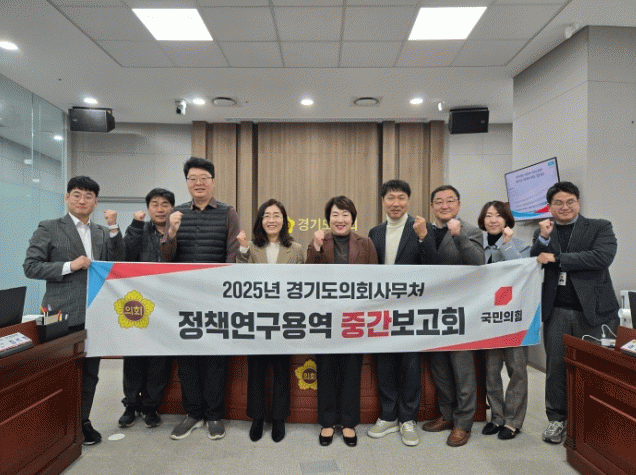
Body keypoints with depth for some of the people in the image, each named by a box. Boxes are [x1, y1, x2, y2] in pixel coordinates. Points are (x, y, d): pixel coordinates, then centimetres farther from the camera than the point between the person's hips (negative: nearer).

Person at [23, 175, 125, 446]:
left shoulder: (103, 233, 13)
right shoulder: (49, 229, 1)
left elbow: (117, 264, 1)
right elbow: (31, 267, -3)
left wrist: (113, 228, -6)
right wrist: (69, 266, -15)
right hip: (64, 315, -4)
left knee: (89, 373, 12)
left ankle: (82, 421, 27)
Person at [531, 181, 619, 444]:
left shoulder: (600, 228, 3)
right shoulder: (542, 232, 11)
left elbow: (603, 256, -15)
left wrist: (556, 258, -14)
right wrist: (543, 239, -11)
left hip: (593, 311, -2)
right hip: (556, 311, 2)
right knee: (556, 366, 8)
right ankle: (557, 419, 23)